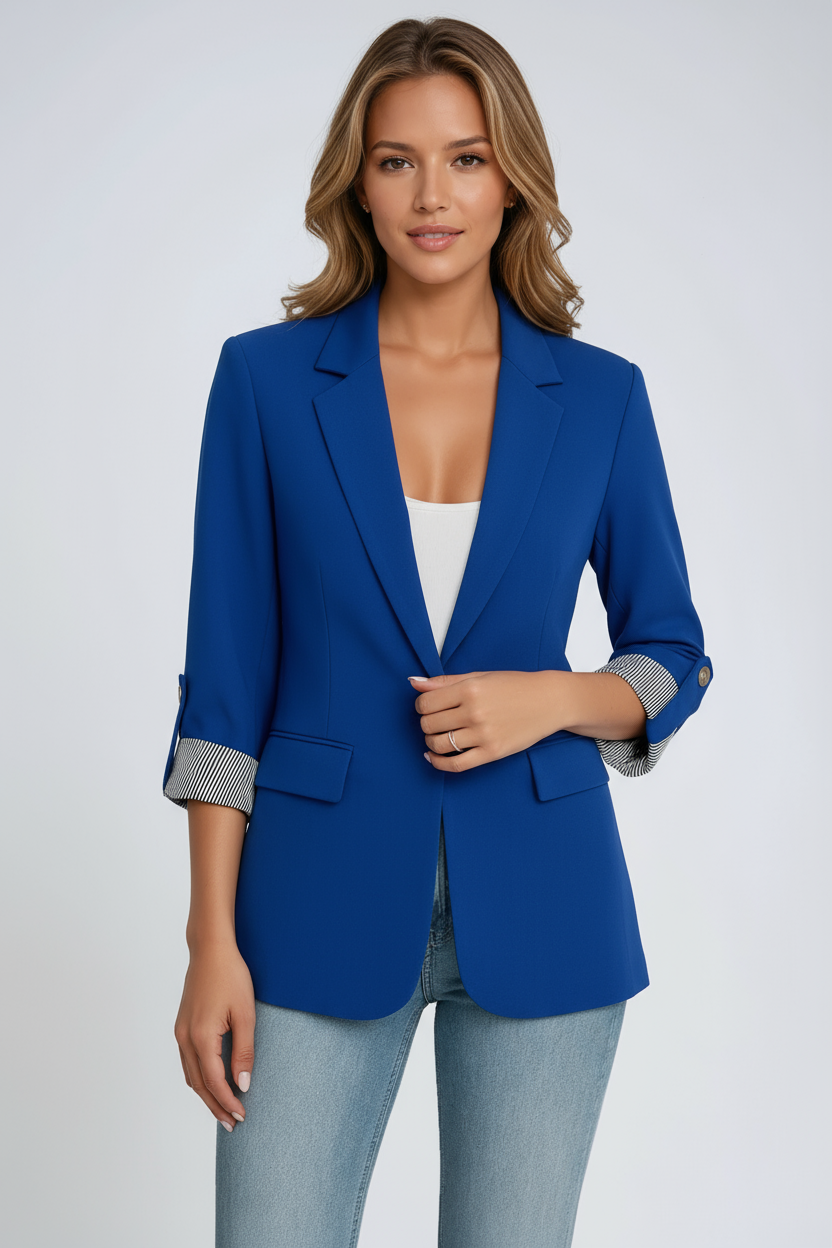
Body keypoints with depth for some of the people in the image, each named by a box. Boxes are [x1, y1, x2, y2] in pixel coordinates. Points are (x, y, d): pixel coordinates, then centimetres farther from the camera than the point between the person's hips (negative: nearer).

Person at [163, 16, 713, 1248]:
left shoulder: (600, 395, 1)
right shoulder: (267, 376, -2)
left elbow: (673, 658, 8)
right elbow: (227, 683, -2)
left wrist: (550, 697, -12)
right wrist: (214, 941, -6)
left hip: (538, 909, 1)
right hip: (325, 907, -1)